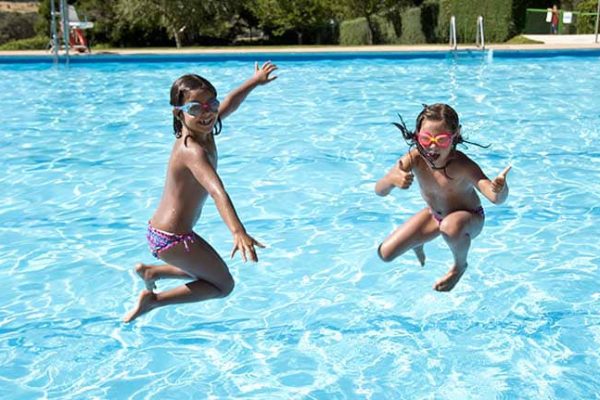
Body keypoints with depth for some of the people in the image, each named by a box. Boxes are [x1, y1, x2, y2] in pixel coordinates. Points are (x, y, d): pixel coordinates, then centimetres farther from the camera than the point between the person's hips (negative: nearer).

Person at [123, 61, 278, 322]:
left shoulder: (203, 132, 0)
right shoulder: (193, 150, -26)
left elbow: (230, 103, 19)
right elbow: (217, 191, -43)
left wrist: (254, 81, 32)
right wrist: (238, 231, -55)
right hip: (173, 238, -10)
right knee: (223, 286, 4)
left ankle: (151, 271, 24)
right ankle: (153, 300, 2)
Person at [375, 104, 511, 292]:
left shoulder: (462, 166, -37)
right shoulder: (414, 158, -26)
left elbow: (496, 198, -48)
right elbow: (379, 190, -32)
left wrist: (500, 190, -72)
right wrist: (392, 179, -55)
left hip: (468, 217, -4)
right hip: (433, 214, 4)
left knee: (450, 227, -42)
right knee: (385, 253, -4)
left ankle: (460, 265, -5)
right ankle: (417, 244, 34)